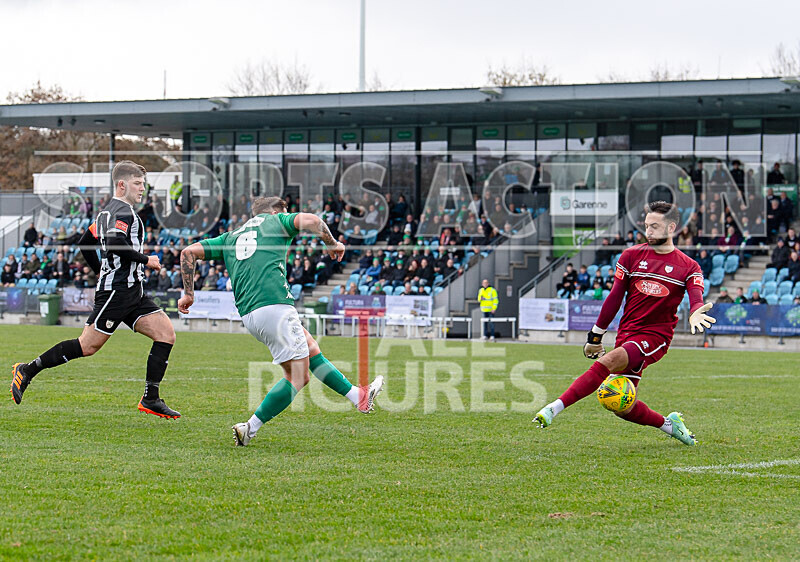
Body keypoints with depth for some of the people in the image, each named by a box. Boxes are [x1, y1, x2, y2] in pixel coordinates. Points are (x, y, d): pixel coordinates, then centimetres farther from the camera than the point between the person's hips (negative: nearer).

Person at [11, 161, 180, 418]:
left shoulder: (108, 211, 18)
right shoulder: (123, 212, -12)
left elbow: (85, 243, 25)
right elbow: (115, 243, -30)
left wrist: (103, 272, 29)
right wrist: (145, 260, -18)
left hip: (133, 291, 10)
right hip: (116, 290, -10)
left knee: (166, 333, -1)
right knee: (88, 346, -9)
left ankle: (151, 399, -2)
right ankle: (27, 370, 3)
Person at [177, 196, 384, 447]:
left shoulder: (230, 237, 26)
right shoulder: (276, 220, 11)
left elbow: (188, 252, 21)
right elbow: (310, 220, -7)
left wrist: (188, 293, 25)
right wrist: (332, 244, 8)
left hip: (247, 314, 8)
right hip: (274, 304, -8)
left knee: (311, 349, 21)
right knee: (297, 376, -4)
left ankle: (358, 397, 26)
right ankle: (250, 428, -9)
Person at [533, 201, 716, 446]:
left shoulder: (688, 267, 3)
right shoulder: (632, 256, 10)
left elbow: (696, 299, -10)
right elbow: (614, 298, 13)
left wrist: (695, 314, -35)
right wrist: (595, 336, 13)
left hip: (656, 335, -4)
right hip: (627, 332, 4)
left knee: (610, 361, -32)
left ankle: (555, 407, -34)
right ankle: (669, 424, 25)